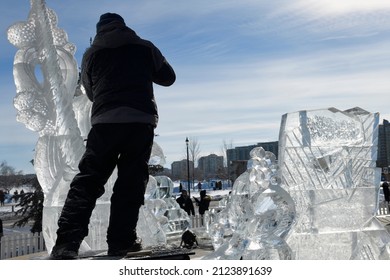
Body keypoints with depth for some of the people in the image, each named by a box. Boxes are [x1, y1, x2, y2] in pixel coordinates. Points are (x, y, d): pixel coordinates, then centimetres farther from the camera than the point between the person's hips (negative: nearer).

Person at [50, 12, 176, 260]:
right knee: (131, 183, 4)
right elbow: (168, 77, 22)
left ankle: (67, 244, -10)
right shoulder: (144, 47, 15)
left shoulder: (91, 53, 17)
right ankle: (121, 242, 2)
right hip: (141, 119, 0)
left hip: (104, 120, 1)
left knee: (87, 181, -1)